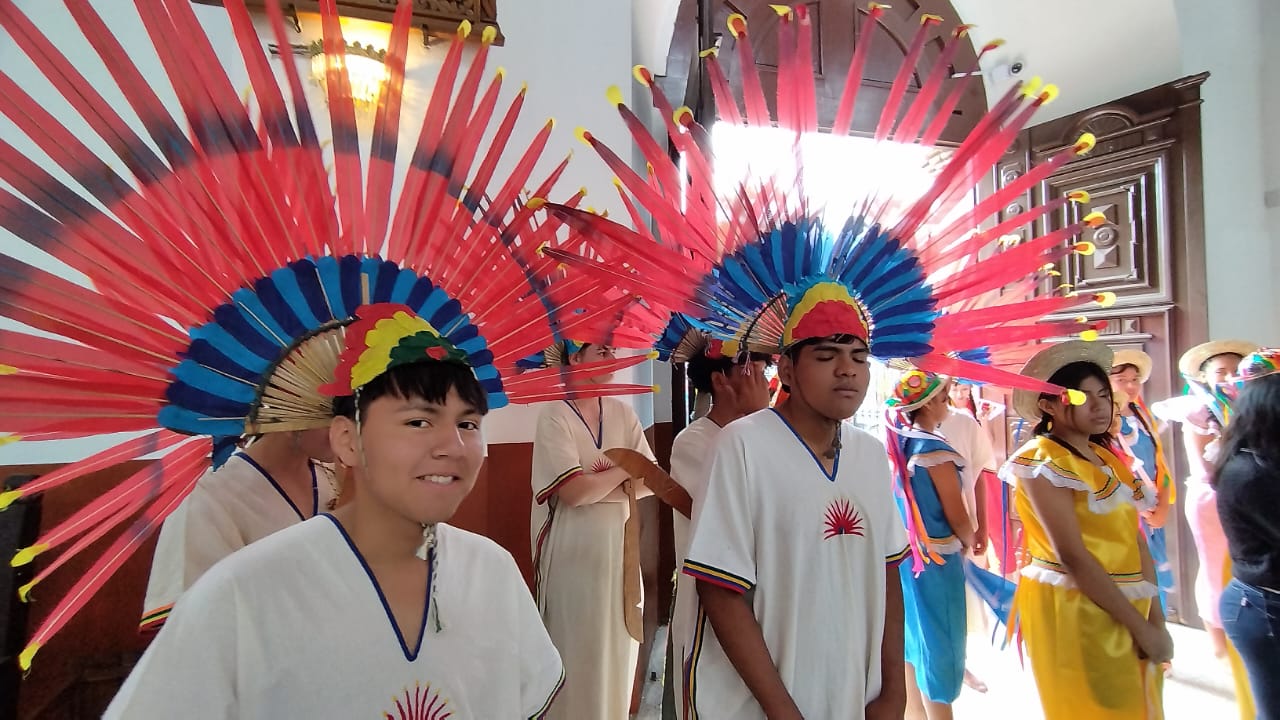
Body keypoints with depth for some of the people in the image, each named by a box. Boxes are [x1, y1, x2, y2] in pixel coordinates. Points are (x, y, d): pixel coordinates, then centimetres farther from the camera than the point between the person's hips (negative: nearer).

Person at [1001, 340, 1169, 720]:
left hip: (1122, 609, 7)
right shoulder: (1042, 461, -14)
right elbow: (1073, 556, -19)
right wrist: (1141, 626, -15)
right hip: (1073, 611, -7)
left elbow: (1136, 540, 6)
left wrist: (1155, 617, -1)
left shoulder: (1108, 457, 10)